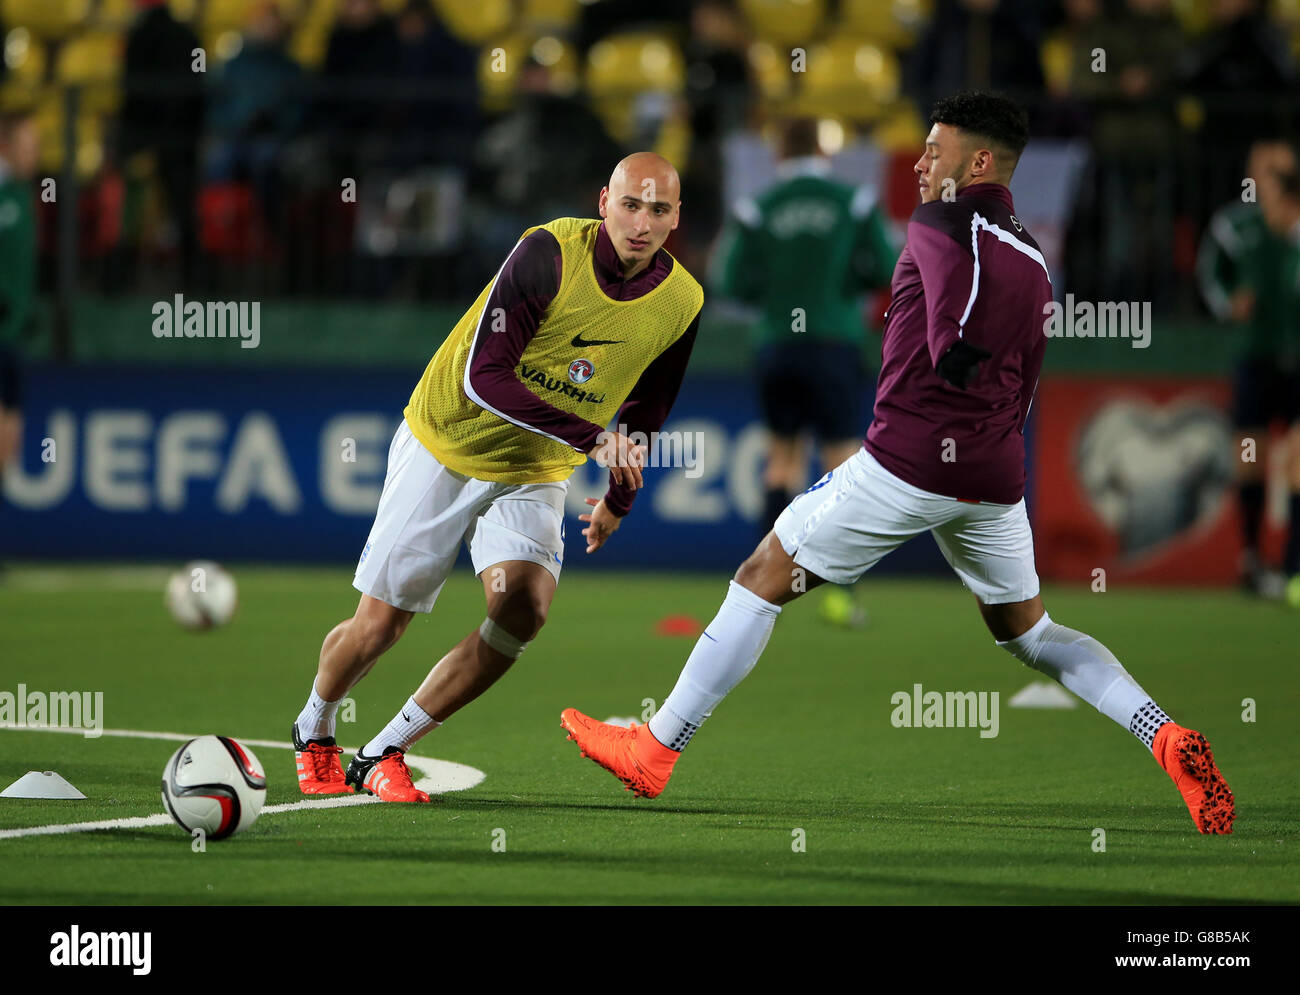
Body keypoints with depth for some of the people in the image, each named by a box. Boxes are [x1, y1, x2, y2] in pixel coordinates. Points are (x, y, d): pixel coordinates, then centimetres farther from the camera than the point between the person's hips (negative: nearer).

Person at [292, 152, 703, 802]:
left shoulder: (681, 303, -8)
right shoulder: (550, 254, -24)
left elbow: (645, 411, 12)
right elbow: (484, 375, -28)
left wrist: (619, 501, 19)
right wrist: (590, 437, -34)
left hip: (533, 478, 3)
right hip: (444, 448, -3)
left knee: (524, 603, -23)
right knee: (380, 623, -1)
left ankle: (385, 753, -9)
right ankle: (313, 734, 33)